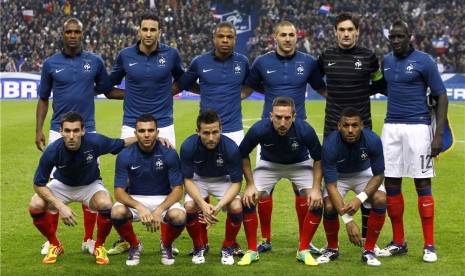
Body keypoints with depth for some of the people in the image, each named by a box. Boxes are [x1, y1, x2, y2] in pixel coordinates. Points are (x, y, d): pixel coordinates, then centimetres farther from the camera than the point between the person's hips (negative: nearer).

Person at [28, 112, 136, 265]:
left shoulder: (95, 142, -31)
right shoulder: (52, 152, -31)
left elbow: (123, 143, -13)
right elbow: (39, 184, -20)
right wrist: (60, 206, -31)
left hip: (90, 185, -1)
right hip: (62, 185, 1)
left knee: (106, 204, -33)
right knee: (35, 205, -26)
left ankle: (99, 247, -5)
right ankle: (55, 245, 2)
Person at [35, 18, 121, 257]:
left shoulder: (95, 62, 3)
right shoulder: (51, 64, 3)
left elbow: (108, 91, 13)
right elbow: (43, 99, 10)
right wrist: (39, 130, 3)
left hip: (87, 132, 0)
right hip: (58, 132, 0)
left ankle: (89, 239, 14)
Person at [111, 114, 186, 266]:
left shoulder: (169, 154, -14)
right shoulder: (125, 156, -13)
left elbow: (177, 189, -12)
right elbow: (119, 191, -14)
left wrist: (159, 210, -29)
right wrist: (139, 207, -33)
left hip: (163, 199, 0)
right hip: (134, 200, 1)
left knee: (179, 216, -33)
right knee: (117, 212, -32)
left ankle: (166, 245, 4)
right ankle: (134, 246, 0)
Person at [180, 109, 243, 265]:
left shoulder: (231, 148, -30)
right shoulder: (188, 146, -28)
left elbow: (236, 182, -21)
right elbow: (188, 180, -18)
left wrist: (219, 206, -36)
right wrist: (203, 204, -35)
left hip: (223, 180, 0)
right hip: (198, 179, 0)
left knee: (237, 207, -28)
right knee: (189, 206, -29)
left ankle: (227, 247, 1)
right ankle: (199, 247, 0)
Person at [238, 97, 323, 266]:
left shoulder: (305, 130, -33)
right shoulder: (259, 129, -33)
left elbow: (318, 158, -14)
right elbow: (243, 155, -13)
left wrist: (316, 188, -20)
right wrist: (250, 185, -17)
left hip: (299, 164, 0)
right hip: (269, 164, 0)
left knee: (317, 201, -20)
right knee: (247, 200, -17)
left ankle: (303, 250, -2)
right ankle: (252, 250, 1)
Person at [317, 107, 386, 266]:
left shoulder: (373, 141, -30)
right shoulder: (330, 145, -34)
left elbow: (378, 175, -16)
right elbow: (331, 185, -31)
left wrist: (360, 198, -33)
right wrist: (348, 221, -38)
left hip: (364, 173, 1)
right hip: (338, 175, -1)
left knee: (381, 200, -26)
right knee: (329, 206, -27)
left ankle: (369, 250, -8)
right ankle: (332, 249, 3)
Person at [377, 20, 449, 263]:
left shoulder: (424, 61, -6)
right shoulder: (386, 61, 10)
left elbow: (441, 97, -6)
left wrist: (439, 134, -13)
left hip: (417, 127, -5)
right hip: (391, 127, 5)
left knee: (422, 183, -4)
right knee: (391, 184, 5)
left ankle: (429, 246, 2)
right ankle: (398, 242, 16)